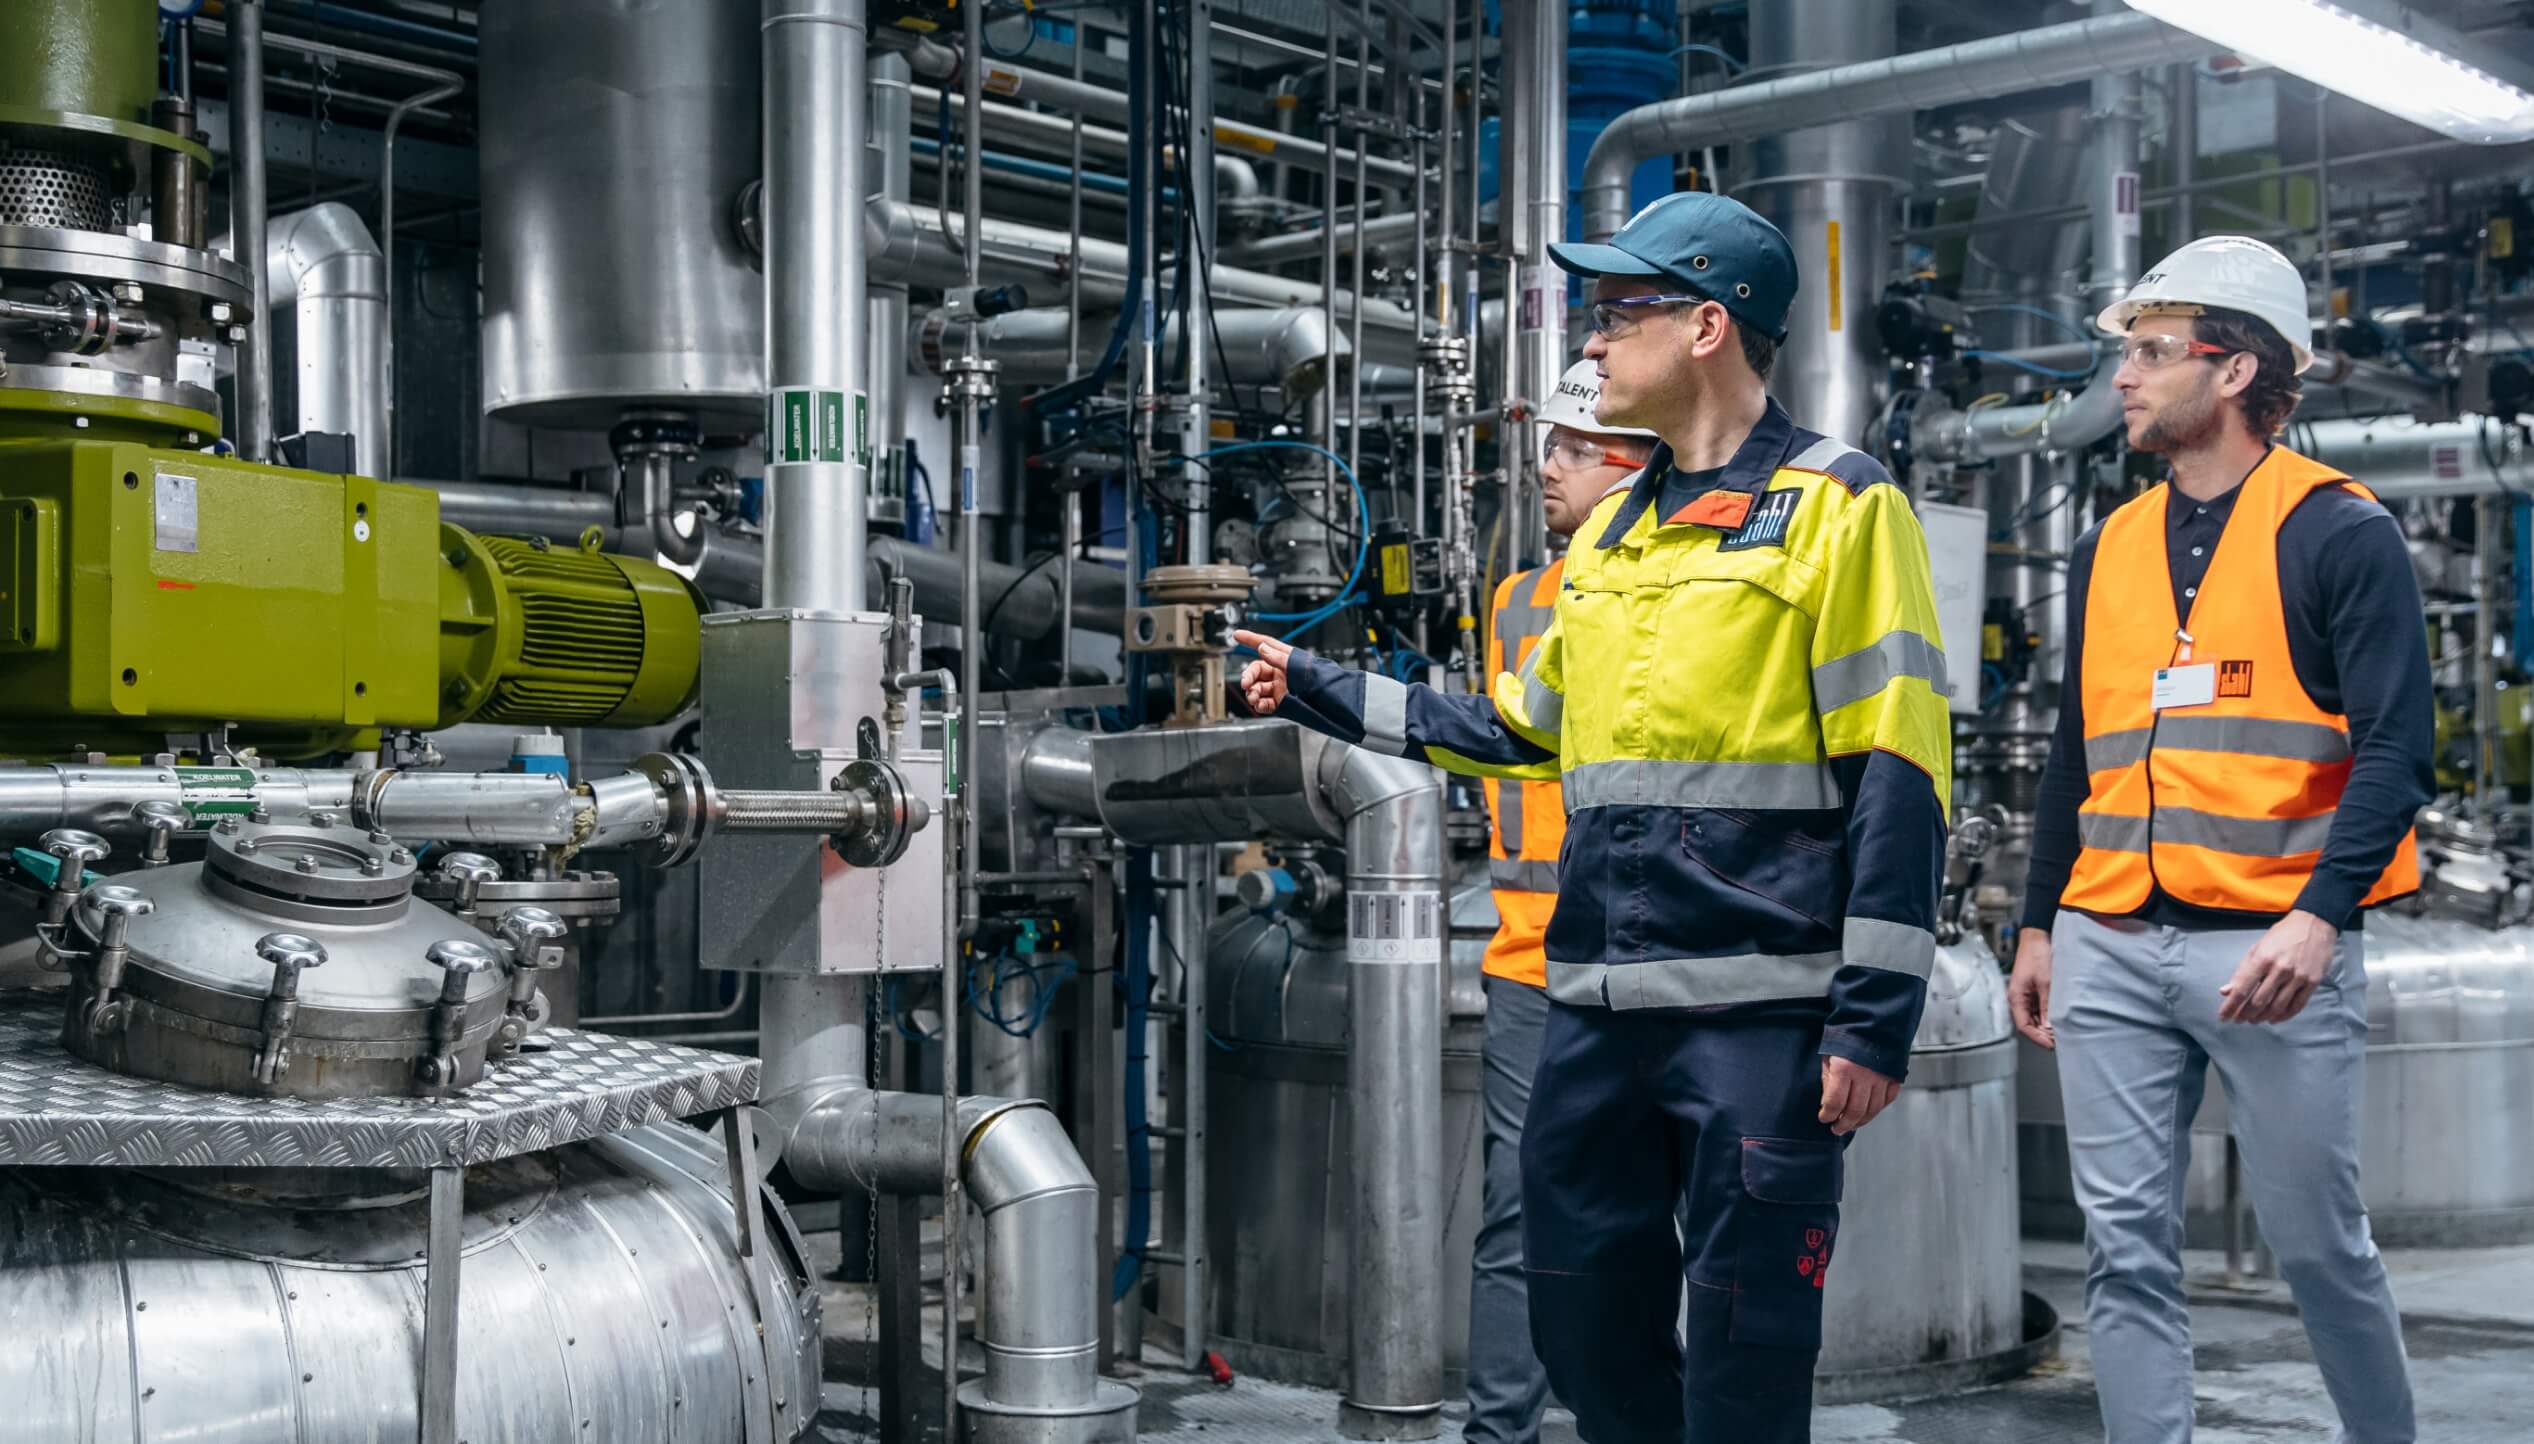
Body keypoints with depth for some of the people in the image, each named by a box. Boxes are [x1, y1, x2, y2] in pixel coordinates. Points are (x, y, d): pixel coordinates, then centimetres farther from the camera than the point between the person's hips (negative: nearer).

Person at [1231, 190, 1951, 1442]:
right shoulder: (1606, 538, 17)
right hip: (1597, 1006, 7)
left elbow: (1897, 774, -10)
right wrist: (1324, 693, 26)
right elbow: (1525, 728, 27)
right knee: (1583, 1315, 13)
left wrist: (1875, 1016, -15)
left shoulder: (1837, 508, -6)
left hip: (1762, 1009, -7)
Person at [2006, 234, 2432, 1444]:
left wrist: (2322, 914, -21)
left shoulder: (2337, 533, -3)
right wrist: (2039, 924, 17)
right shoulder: (2109, 550, 14)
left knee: (2317, 1241, 6)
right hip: (2109, 949, 5)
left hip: (2270, 948, -5)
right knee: (2126, 1248, 4)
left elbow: (2393, 748, -10)